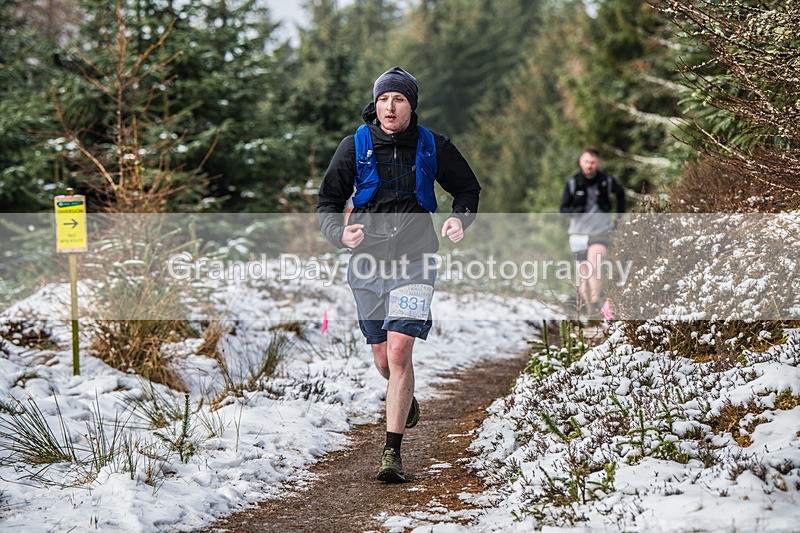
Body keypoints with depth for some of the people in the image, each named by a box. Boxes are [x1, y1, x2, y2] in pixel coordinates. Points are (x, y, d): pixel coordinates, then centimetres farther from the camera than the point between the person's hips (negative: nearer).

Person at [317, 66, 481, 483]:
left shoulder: (433, 147, 2)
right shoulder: (355, 146, 1)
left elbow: (468, 187, 17)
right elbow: (328, 202, 3)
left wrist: (461, 218, -5)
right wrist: (341, 233, -18)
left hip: (414, 261, -2)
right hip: (367, 261, 2)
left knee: (399, 352, -17)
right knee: (383, 361, 10)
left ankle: (392, 452, -14)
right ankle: (406, 400, 47)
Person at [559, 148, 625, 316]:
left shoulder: (606, 180, -1)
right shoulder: (572, 182, -4)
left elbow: (620, 193, 20)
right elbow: (563, 208, 1)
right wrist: (574, 211, -21)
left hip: (601, 229, -1)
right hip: (579, 231, 1)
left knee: (593, 265, -22)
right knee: (585, 272, 5)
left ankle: (595, 305, -25)